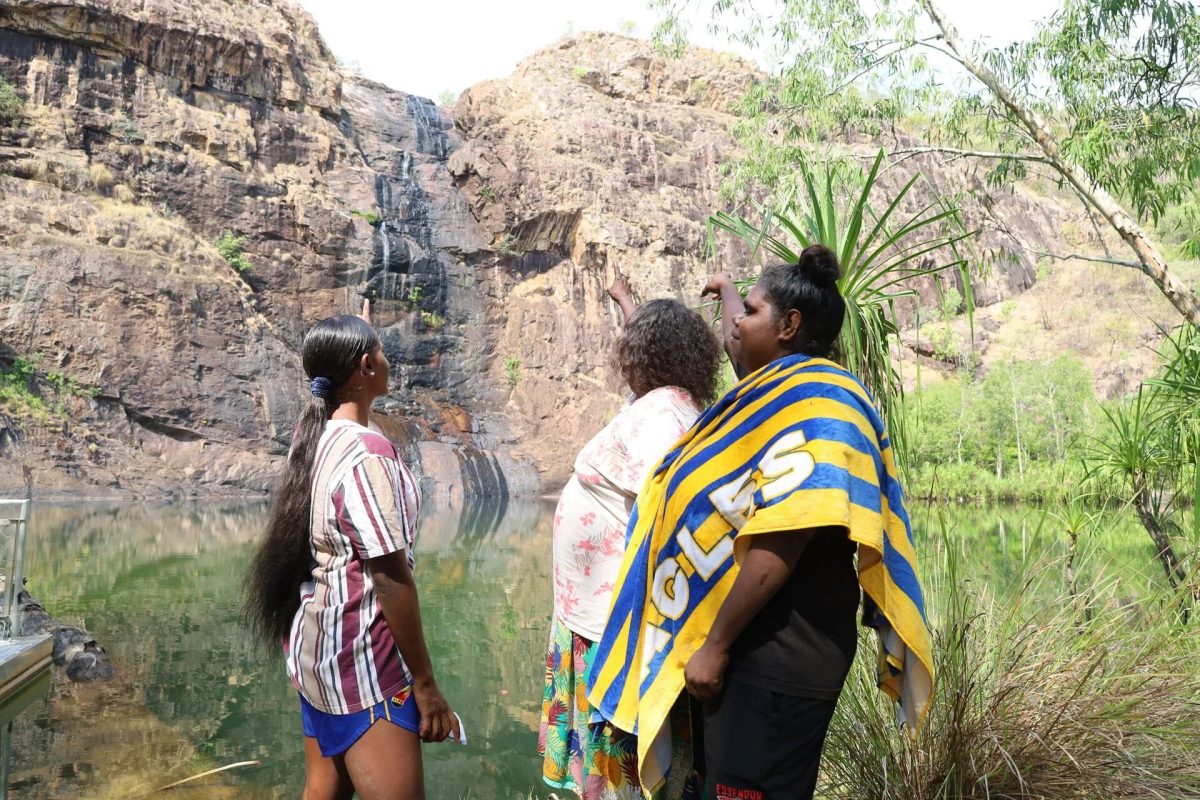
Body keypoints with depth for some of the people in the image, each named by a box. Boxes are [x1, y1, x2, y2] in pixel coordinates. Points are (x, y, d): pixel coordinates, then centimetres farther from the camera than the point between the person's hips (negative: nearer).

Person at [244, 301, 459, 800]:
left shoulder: (312, 433, 2)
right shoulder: (366, 452, -22)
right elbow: (390, 580, -22)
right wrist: (426, 684, -17)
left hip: (315, 646, 10)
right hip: (361, 658, -10)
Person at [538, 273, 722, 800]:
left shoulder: (659, 413, -22)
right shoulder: (669, 399, 7)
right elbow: (655, 336, 28)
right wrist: (625, 300, 44)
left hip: (618, 607, -10)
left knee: (621, 738, 3)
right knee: (606, 724, 21)